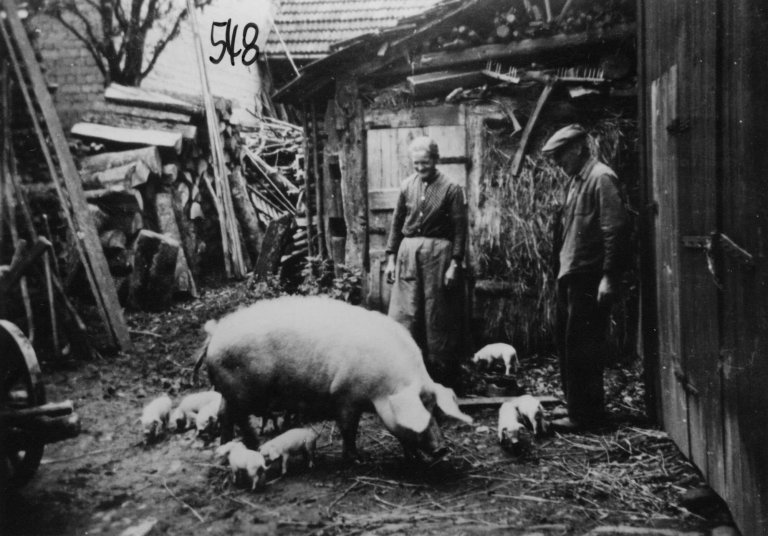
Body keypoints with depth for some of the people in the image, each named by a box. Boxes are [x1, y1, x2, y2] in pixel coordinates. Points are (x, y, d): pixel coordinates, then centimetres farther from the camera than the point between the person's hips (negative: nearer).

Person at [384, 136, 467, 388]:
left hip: (438, 253, -3)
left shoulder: (451, 188, -4)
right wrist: (391, 257, 7)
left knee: (438, 317, 5)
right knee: (403, 315, 1)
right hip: (408, 252, 3)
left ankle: (441, 373, 17)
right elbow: (396, 223, 11)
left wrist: (455, 263, -10)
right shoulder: (407, 186, 7)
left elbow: (460, 228, -5)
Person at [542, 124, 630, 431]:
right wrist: (562, 267, 15)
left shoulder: (601, 178, -11)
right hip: (570, 275, 9)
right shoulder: (575, 181, 16)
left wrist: (609, 277, -20)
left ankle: (585, 414, 6)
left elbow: (615, 230, -17)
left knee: (581, 347, -4)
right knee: (567, 344, 14)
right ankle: (576, 405, 25)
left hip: (589, 277, -9)